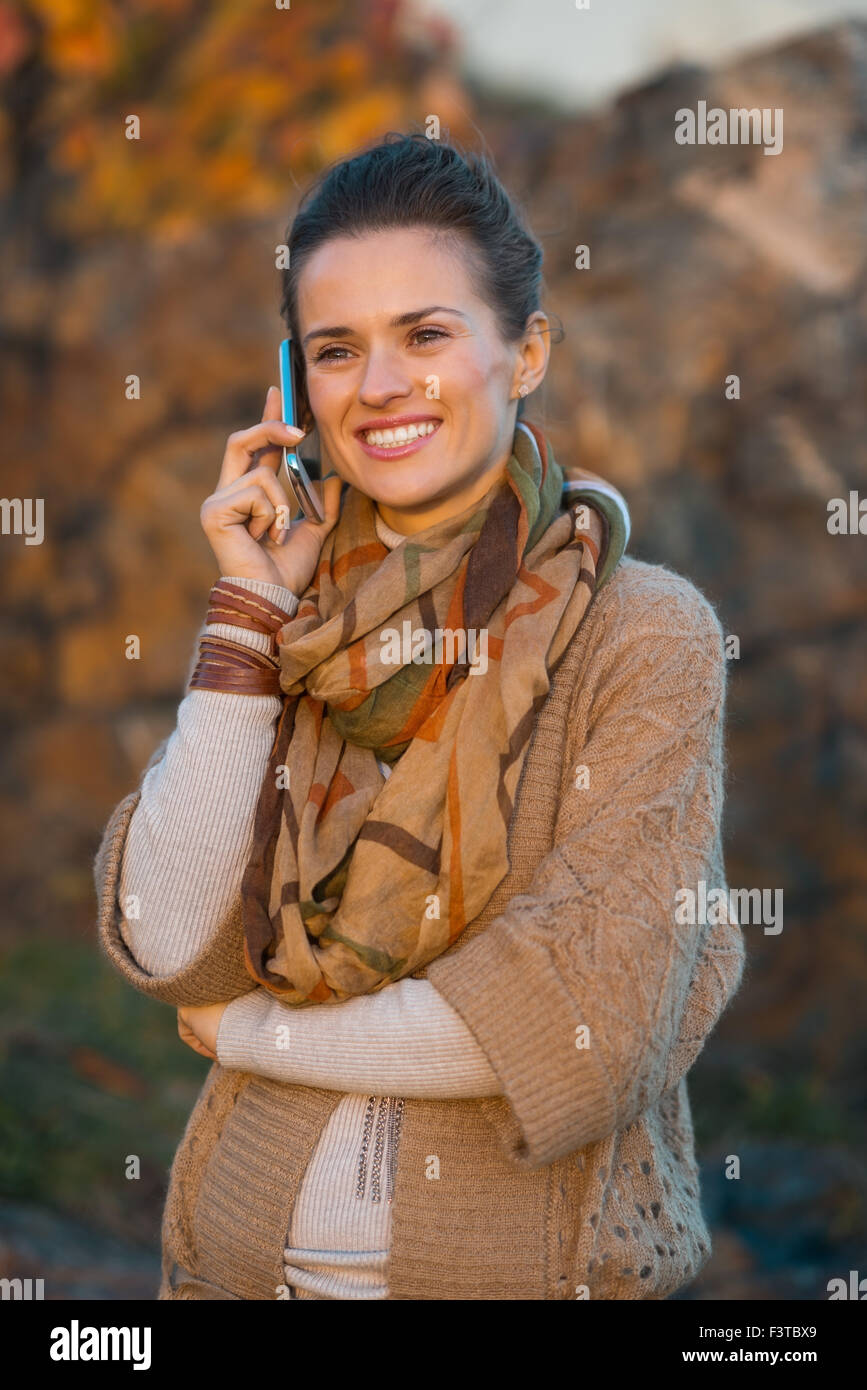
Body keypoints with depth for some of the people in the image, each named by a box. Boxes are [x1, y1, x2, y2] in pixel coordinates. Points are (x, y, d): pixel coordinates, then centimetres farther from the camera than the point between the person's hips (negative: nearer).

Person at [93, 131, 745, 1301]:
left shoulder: (645, 633, -11)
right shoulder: (302, 623, 2)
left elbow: (579, 1015, -18)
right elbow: (168, 951, -9)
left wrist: (252, 1030, -9)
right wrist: (248, 620, -11)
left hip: (529, 1258, -3)